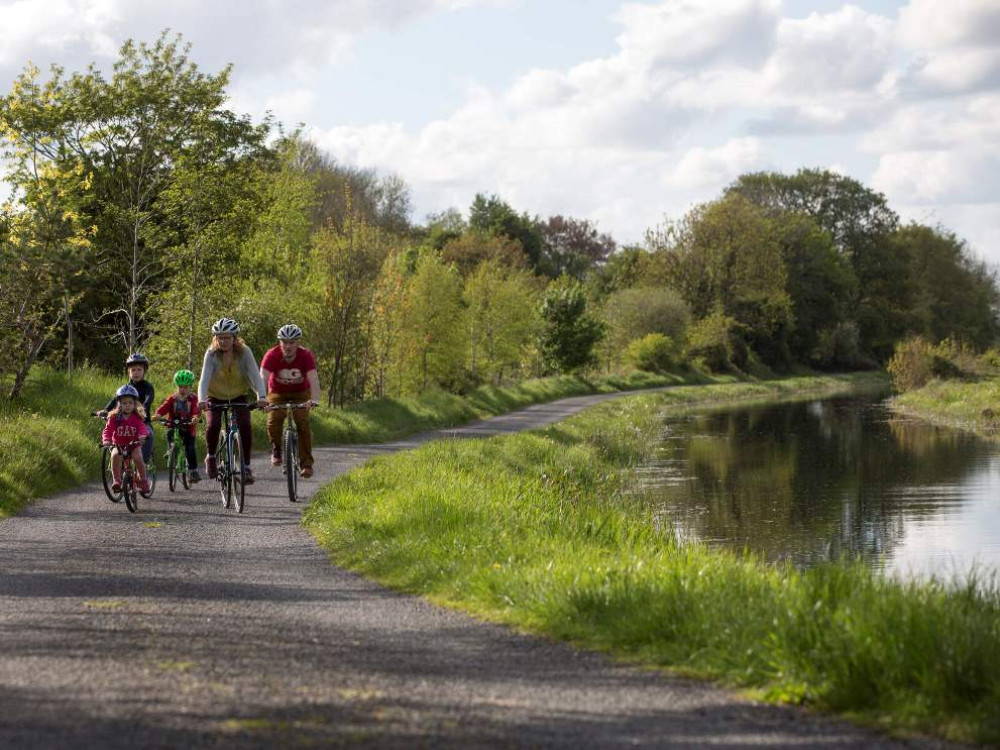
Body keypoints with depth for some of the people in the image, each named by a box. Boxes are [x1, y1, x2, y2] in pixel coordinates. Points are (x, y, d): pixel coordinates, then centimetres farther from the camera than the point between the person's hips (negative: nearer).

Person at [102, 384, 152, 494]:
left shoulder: (137, 417, -5)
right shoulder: (114, 417, -7)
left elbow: (142, 427, -19)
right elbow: (108, 429, -16)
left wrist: (142, 435, -43)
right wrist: (106, 440, -35)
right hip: (118, 444, 0)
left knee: (137, 457, -27)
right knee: (115, 456, -31)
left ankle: (143, 480, -5)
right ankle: (116, 480, -24)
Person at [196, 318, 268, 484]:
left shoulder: (244, 352, -19)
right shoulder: (211, 353, -20)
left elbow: (255, 375, -28)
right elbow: (204, 378, -30)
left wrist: (262, 396, -46)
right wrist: (202, 399, -48)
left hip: (238, 397, 0)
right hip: (216, 397, 0)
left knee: (245, 426, -21)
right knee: (213, 425, -25)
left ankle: (246, 466, -6)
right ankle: (211, 457, 3)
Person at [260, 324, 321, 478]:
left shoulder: (306, 355, -25)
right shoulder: (272, 355, -26)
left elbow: (313, 378, -36)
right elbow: (263, 378, -35)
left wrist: (315, 399, -52)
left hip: (300, 393, 0)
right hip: (277, 393, 0)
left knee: (303, 423, -20)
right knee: (273, 423, -23)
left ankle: (306, 463, -10)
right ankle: (276, 448, 8)